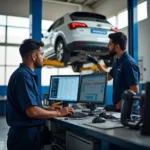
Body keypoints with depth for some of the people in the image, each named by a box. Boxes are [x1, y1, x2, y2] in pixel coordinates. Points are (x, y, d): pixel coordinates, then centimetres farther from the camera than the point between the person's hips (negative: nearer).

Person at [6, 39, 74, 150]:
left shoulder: (25, 74, 10)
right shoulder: (23, 76, -21)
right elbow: (32, 111, -26)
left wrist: (48, 110, 10)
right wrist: (59, 113, -14)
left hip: (27, 132, 9)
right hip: (25, 134, -9)